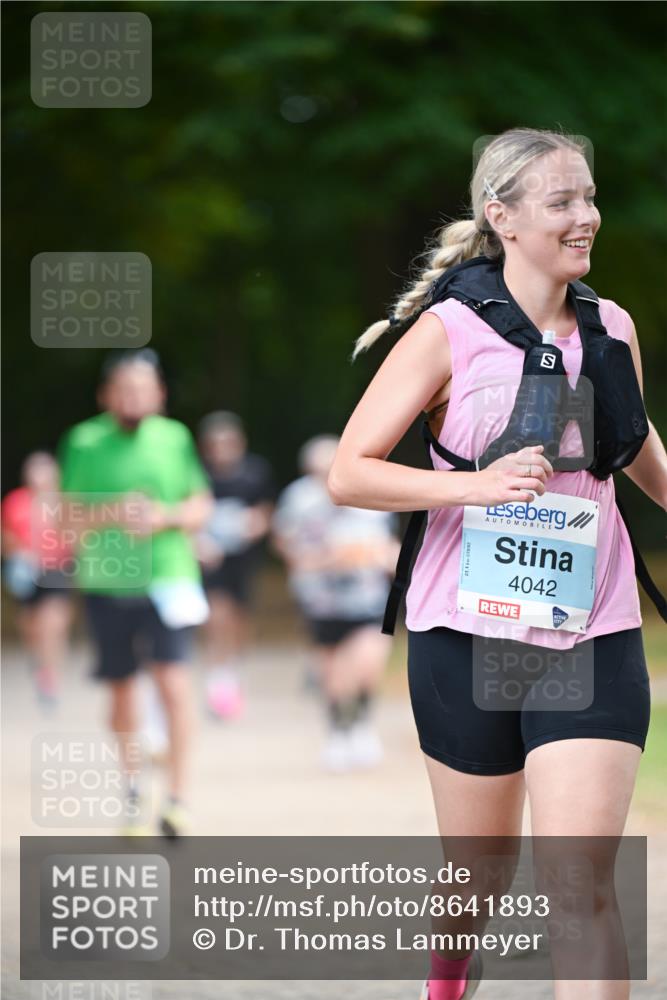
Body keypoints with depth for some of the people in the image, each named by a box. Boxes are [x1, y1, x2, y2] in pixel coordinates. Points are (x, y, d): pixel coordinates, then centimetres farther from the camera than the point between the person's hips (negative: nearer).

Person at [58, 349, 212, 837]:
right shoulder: (84, 443, -2)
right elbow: (70, 516, -1)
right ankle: (133, 789, 32)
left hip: (167, 576, -1)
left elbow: (201, 505, 8)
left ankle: (178, 797, -14)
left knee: (173, 679, -16)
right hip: (106, 582, 1)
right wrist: (113, 514, -19)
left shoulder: (174, 438, 1)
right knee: (122, 688, 11)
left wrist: (166, 517, -12)